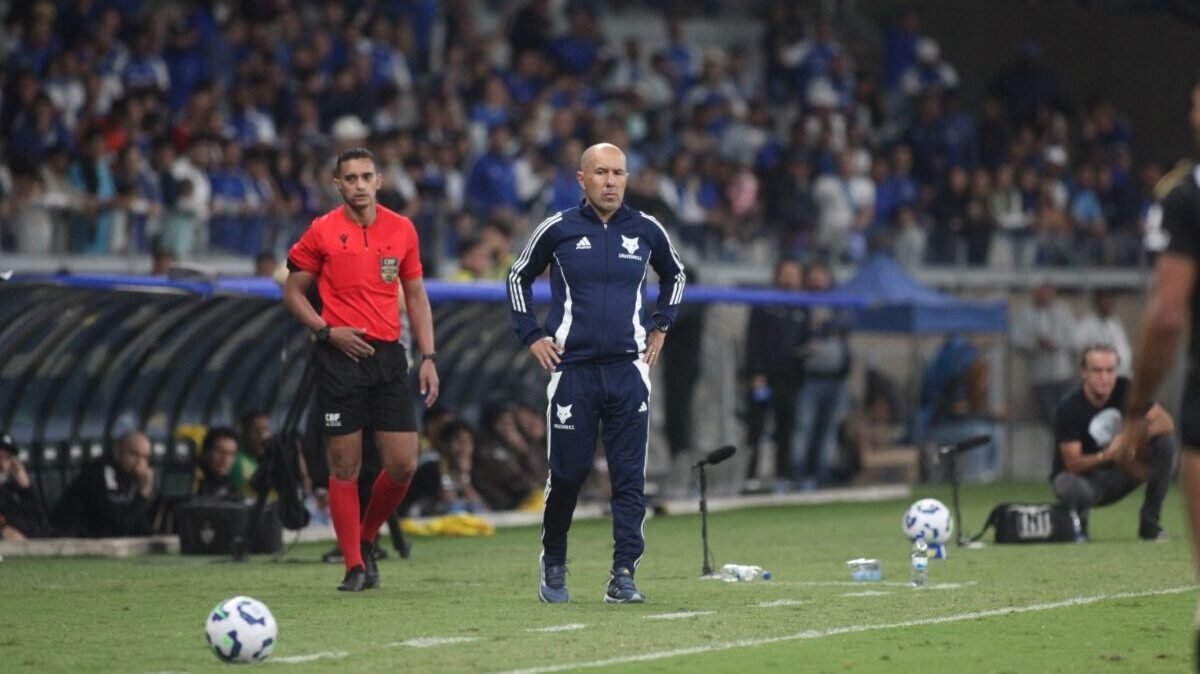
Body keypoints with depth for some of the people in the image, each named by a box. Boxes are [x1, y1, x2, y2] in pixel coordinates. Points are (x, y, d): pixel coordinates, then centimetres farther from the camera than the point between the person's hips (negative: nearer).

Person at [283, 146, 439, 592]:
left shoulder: (402, 230, 8)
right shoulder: (322, 232, -1)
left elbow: (415, 296, 14)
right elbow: (293, 292, 5)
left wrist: (428, 357, 6)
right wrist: (328, 330, -10)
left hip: (389, 355, 3)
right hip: (341, 356, -3)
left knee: (404, 464, -2)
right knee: (345, 466, -2)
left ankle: (366, 539, 22)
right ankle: (354, 567, 5)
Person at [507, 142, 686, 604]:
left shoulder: (646, 231, 5)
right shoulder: (558, 230, -1)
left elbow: (674, 276, 25)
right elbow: (519, 277, 14)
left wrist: (660, 328, 16)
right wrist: (532, 336, 7)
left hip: (628, 370, 1)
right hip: (573, 370, -1)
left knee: (630, 478, -5)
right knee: (567, 474, 3)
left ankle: (623, 575, -3)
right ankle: (553, 565, 24)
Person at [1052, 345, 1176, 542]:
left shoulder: (1125, 390, -9)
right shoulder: (1068, 407, -21)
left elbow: (1166, 422, -14)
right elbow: (1073, 464, -24)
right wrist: (1107, 455, -42)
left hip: (1117, 476, 5)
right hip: (1080, 475, -5)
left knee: (1166, 441, -18)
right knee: (1075, 490, -43)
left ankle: (1149, 524, -10)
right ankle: (1077, 523, -3)